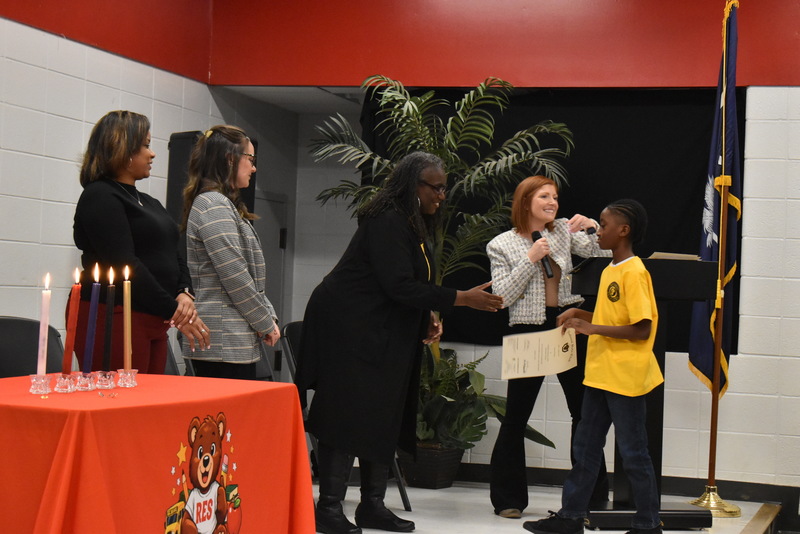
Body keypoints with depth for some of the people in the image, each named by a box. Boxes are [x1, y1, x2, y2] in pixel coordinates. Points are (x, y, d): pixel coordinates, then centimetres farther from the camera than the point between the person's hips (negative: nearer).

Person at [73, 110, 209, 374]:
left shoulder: (149, 203, 21)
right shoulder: (100, 197, -7)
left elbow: (174, 256, 15)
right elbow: (125, 265, -16)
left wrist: (184, 293, -6)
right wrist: (173, 311, -15)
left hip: (152, 322, 8)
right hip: (113, 320, -8)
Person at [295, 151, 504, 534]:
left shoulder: (414, 224, 14)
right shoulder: (387, 222, -18)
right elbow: (398, 285, -24)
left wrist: (428, 318, 2)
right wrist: (462, 298, -22)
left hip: (384, 336, 10)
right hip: (350, 330, -10)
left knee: (382, 420, 10)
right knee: (349, 416, -7)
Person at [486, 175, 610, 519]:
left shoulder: (564, 231, 7)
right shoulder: (502, 245, -1)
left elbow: (601, 256, 1)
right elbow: (502, 297, -9)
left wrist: (592, 229, -15)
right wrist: (530, 259, -14)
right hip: (528, 333, -3)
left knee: (585, 411, 7)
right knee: (517, 417, 2)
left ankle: (593, 496, 18)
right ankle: (507, 498, 13)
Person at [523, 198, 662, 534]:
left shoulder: (634, 273, -16)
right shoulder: (609, 271, 13)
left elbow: (642, 329, -21)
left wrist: (592, 328, -22)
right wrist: (580, 314, 7)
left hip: (626, 378, -9)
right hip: (600, 375, 9)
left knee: (633, 454, 1)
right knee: (585, 447, 13)